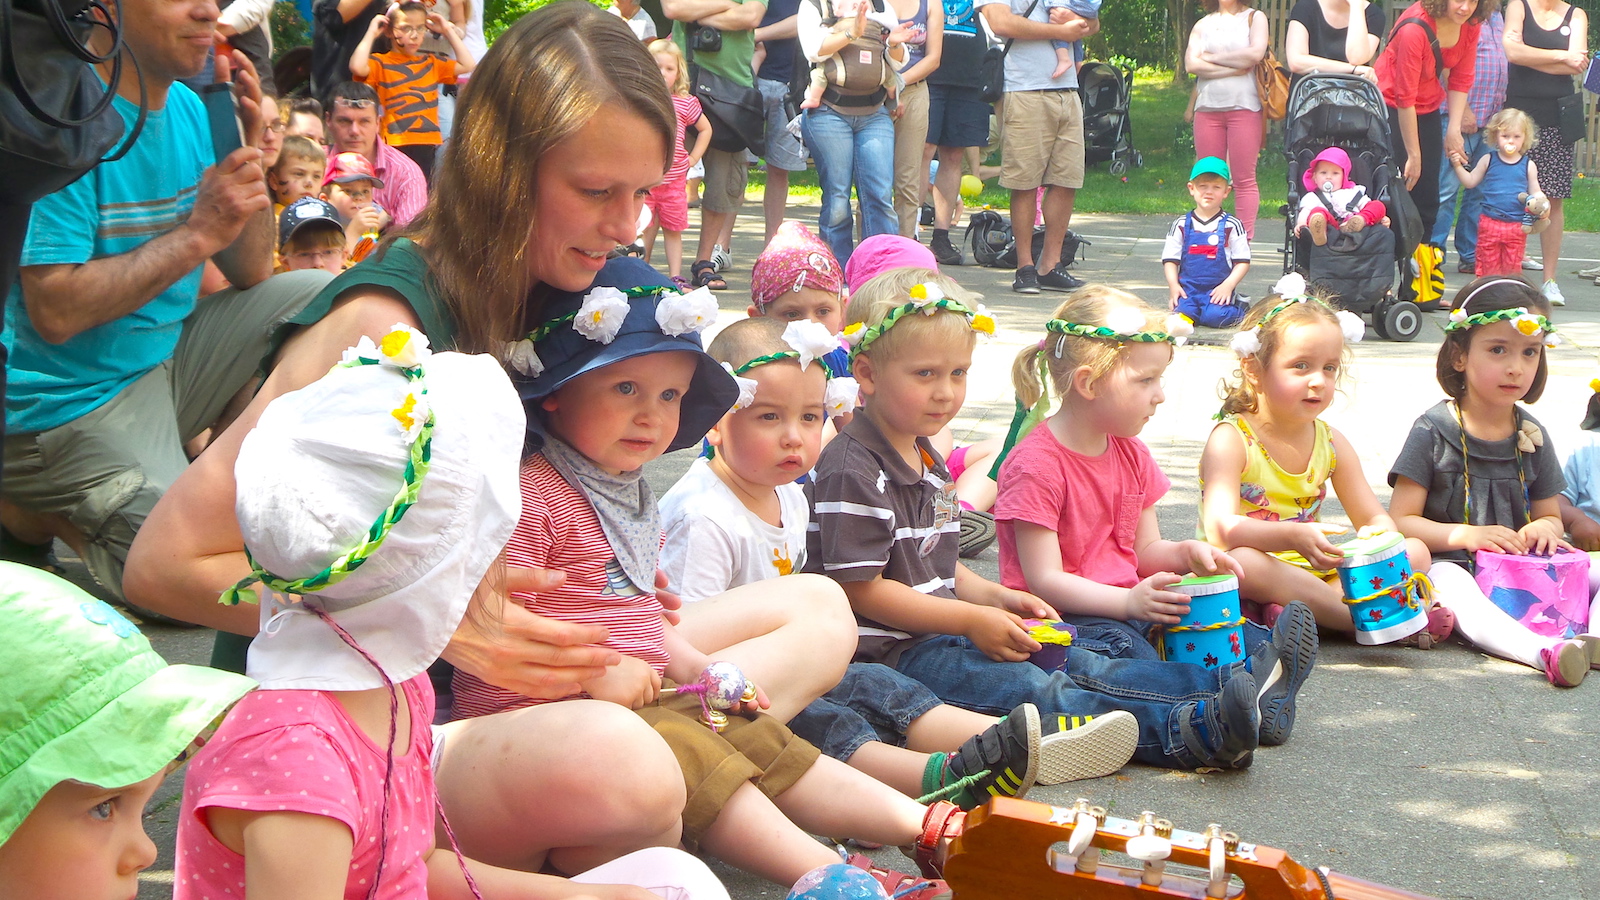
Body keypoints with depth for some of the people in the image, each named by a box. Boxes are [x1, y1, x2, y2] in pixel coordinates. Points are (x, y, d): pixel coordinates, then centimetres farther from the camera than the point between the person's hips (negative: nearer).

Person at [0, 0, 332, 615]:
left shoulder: (189, 109, 4)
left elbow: (250, 275, 7)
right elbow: (54, 313, -26)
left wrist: (246, 153, -7)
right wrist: (199, 233, -22)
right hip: (73, 402, -8)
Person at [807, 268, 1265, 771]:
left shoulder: (925, 460, 17)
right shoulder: (853, 472, -17)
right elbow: (860, 589, -20)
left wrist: (993, 597, 4)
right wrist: (972, 620, -17)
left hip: (939, 634, 10)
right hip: (886, 651, -10)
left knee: (1074, 663, -7)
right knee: (1028, 689, -25)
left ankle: (1221, 688, -19)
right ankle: (1186, 732, -40)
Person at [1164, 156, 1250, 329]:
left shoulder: (1232, 226, 2)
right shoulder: (1181, 225, 7)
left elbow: (1243, 261, 1)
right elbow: (1170, 259, 7)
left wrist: (1228, 285, -12)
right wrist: (1173, 285, -9)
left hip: (1219, 290, -1)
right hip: (1188, 288, 1)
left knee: (1214, 316, -26)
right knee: (1181, 312, -26)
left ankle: (1238, 309, 6)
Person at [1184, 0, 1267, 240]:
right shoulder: (1203, 24, 16)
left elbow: (1256, 53, -9)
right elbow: (1191, 64, 0)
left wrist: (1213, 58, -2)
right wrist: (1234, 68, -7)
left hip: (1244, 106, -3)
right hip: (1208, 107, 3)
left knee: (1244, 179, -4)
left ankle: (1244, 240, -4)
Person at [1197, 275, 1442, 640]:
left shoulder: (1331, 442, 8)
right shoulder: (1231, 439, -10)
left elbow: (1376, 519, 10)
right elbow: (1221, 529, -24)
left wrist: (1378, 534, -17)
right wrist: (1294, 536, -39)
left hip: (1312, 574, 6)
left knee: (1414, 552, -6)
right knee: (1240, 562, -39)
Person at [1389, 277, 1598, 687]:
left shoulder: (1531, 435, 11)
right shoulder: (1434, 432, -3)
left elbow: (1550, 515, 20)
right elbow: (1400, 521, -6)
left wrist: (1545, 529, -6)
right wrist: (1465, 535, -21)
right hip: (1449, 564, -5)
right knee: (1451, 585, -38)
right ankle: (1545, 653, -56)